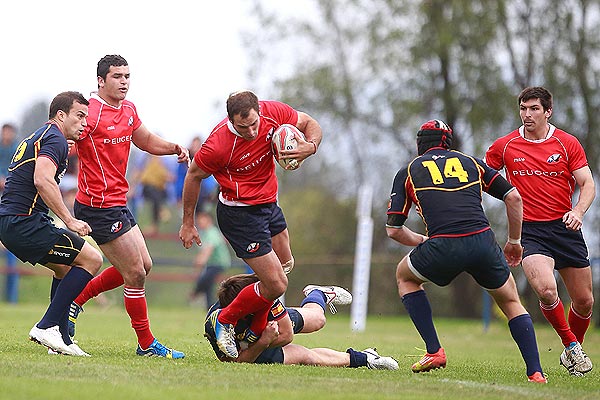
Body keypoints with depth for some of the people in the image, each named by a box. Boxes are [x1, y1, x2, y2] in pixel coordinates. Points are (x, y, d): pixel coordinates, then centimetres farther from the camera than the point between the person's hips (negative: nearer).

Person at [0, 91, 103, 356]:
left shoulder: (35, 138, 22)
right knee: (91, 259, -7)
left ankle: (60, 337, 16)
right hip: (24, 222, -10)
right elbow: (42, 180, -25)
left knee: (67, 266, 22)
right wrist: (69, 220, -24)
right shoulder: (55, 139, -9)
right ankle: (47, 327, -10)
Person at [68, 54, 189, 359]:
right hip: (99, 206, -9)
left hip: (118, 204, 9)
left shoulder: (128, 110, 10)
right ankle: (146, 344, 8)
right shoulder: (90, 111, -16)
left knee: (142, 266, 16)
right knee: (136, 273, -5)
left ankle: (75, 299, 24)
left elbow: (146, 141, 25)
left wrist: (173, 148, 8)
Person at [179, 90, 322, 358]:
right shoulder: (218, 145, -29)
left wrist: (310, 146, -21)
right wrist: (188, 223, -3)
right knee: (276, 284, -10)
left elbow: (310, 124, 2)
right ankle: (225, 322, 11)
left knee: (286, 264, 23)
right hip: (239, 213, -8)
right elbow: (194, 176, -12)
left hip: (269, 204, 8)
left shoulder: (273, 112, -15)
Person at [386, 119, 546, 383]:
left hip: (442, 247, -2)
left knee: (405, 276, 30)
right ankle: (535, 372, 8)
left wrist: (420, 241, 36)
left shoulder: (408, 172, 20)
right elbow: (513, 197, 17)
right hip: (483, 241, 2)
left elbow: (393, 230, 16)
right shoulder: (471, 163, 24)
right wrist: (514, 241, 28)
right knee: (511, 302, 24)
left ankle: (434, 351, 19)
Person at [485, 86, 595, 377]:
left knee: (584, 301, 4)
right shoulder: (504, 146, 2)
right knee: (546, 290, -25)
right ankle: (571, 345, -1)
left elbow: (587, 184, 0)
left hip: (565, 227, 2)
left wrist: (578, 211, -19)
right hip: (530, 230, -2)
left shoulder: (567, 143, 1)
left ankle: (573, 350, 33)